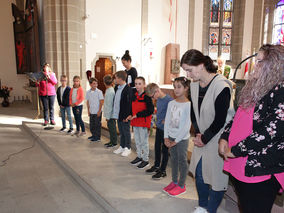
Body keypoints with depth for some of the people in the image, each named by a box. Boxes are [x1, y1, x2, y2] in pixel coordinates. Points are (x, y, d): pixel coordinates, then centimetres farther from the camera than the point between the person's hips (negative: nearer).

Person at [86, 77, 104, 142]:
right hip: (91, 112, 5)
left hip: (97, 112, -5)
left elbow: (101, 102, -8)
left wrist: (99, 111, -11)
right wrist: (88, 111, 8)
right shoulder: (88, 92, 5)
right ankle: (93, 135, 30)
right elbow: (88, 102, 11)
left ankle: (97, 137, 13)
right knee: (92, 124, 13)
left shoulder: (99, 92, -8)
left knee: (97, 124, 2)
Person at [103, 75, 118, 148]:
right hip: (110, 114, 9)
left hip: (110, 115, -9)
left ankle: (114, 142, 14)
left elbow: (109, 105, -21)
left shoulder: (109, 92, -21)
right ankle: (112, 141, 29)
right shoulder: (110, 90, 8)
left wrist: (108, 117, -16)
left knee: (112, 128, 2)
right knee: (111, 128, 17)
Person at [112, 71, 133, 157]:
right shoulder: (116, 88, 9)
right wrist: (114, 113, 13)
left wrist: (126, 116, -19)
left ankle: (128, 148, 19)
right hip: (118, 114, 8)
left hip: (124, 116, -8)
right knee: (121, 132, 18)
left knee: (126, 132, 6)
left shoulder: (128, 89, -16)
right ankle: (122, 146, 31)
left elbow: (129, 103, -18)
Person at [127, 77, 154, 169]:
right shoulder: (134, 95, 10)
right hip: (135, 122, 8)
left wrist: (137, 115, -19)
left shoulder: (146, 96, -14)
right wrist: (131, 115, 2)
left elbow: (150, 110, -20)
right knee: (137, 140, 17)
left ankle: (145, 160, 14)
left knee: (144, 141, 1)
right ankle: (139, 156, 33)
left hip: (143, 122, -8)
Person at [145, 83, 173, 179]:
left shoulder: (169, 100, -21)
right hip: (158, 127, 8)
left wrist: (165, 121, -19)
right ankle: (156, 166, 35)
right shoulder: (158, 99, 5)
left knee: (164, 149, 5)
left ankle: (163, 171, 19)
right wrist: (158, 121, 10)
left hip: (165, 129, -8)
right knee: (157, 147, 18)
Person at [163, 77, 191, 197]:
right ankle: (174, 181, 33)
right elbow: (167, 121, 5)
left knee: (182, 161, 7)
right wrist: (166, 137, -3)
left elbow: (187, 126, -16)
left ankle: (181, 185, 22)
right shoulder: (171, 103, 3)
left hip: (182, 138, -5)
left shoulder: (188, 105, -14)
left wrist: (176, 140, -13)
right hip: (171, 137, 6)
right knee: (173, 160, 16)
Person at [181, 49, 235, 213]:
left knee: (218, 176, 4)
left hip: (218, 138, -7)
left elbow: (220, 120, -20)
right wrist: (198, 133, 1)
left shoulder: (221, 86, -22)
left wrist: (205, 138, -10)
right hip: (202, 137, 7)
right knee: (199, 173, 15)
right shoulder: (194, 85, 1)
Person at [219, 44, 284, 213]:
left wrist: (235, 150, -17)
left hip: (261, 171, -8)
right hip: (239, 167, 8)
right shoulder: (255, 88, 12)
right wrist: (225, 138, 2)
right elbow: (238, 117, 18)